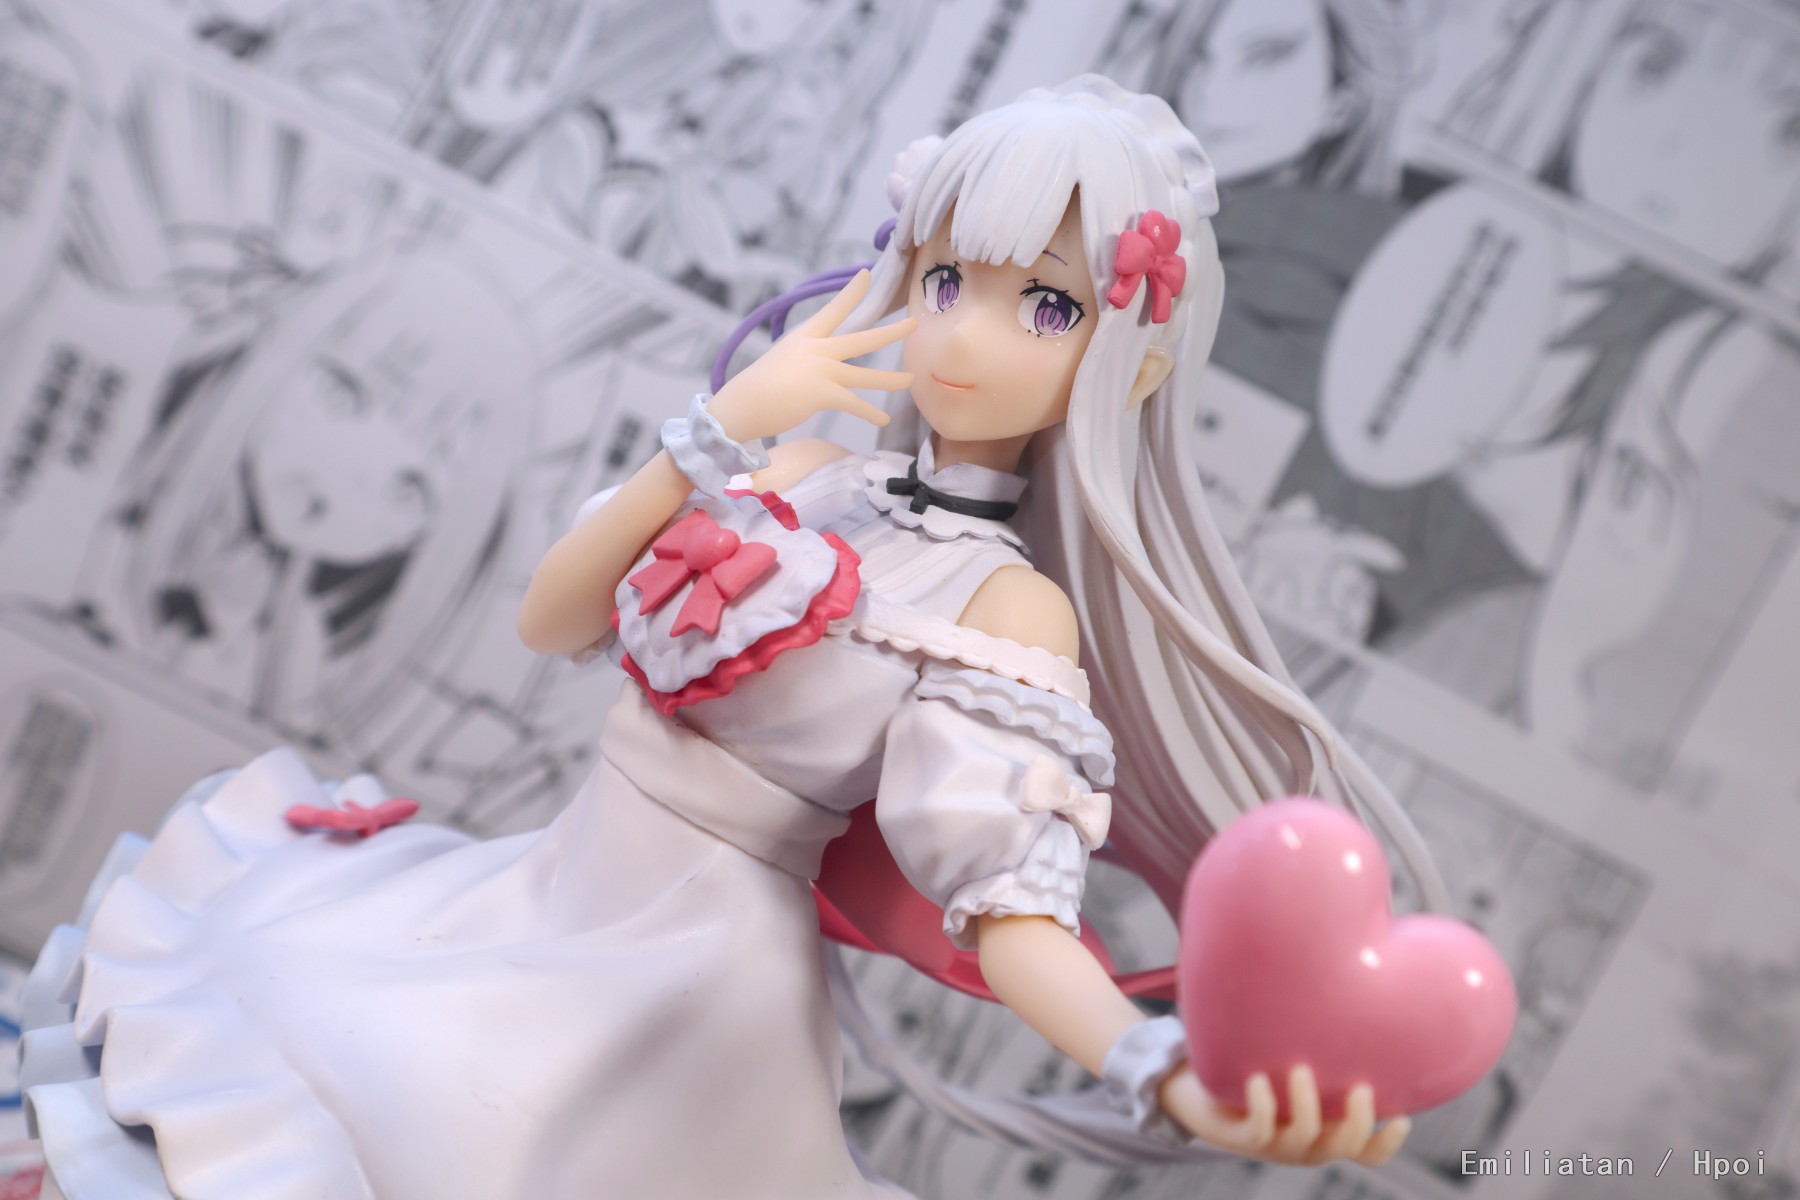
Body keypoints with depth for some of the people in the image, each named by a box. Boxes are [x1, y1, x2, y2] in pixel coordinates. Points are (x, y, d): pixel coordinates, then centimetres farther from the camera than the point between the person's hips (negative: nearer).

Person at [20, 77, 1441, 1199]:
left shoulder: (1014, 606, -15)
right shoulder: (805, 481, 4)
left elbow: (1007, 901, -24)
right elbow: (549, 621, 0)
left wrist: (1167, 1071, -44)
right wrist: (725, 425, -12)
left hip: (681, 975, -7)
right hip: (557, 901, 7)